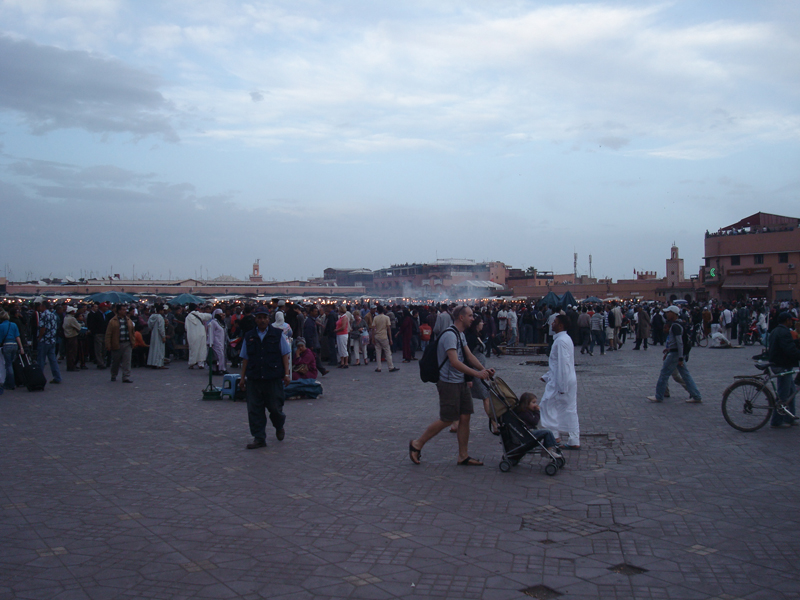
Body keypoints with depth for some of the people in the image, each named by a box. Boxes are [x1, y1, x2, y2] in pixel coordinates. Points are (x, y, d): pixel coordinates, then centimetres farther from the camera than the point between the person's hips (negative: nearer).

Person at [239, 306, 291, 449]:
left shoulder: (278, 334, 4)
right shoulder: (249, 337, 10)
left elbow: (285, 355, 5)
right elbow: (245, 358, 14)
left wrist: (287, 374, -2)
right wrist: (243, 377, 12)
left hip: (273, 378, -2)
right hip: (254, 379, 2)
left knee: (275, 407, 2)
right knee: (254, 409, 0)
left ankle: (279, 427, 33)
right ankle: (259, 438, 9)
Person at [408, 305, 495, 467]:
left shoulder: (461, 334, 13)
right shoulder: (450, 335, -20)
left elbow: (469, 355, 9)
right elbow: (454, 362, -27)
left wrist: (484, 369, -6)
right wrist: (477, 374, -27)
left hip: (460, 382, 10)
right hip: (449, 383, -10)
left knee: (465, 417, 8)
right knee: (447, 420, -4)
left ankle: (463, 456, 16)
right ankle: (417, 444, 12)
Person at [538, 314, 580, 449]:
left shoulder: (561, 341, -19)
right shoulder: (565, 338, 13)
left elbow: (563, 364, -23)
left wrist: (562, 386, -22)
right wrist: (547, 376, 24)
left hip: (561, 382, -10)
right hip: (570, 381, 10)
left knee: (547, 406, 2)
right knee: (570, 410, 10)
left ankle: (554, 436, 7)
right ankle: (574, 441, 13)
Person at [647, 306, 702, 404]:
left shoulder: (675, 326, -17)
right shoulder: (677, 325, 14)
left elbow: (680, 342, -22)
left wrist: (680, 358, -23)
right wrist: (669, 349, 25)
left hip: (675, 353, -10)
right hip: (678, 353, 10)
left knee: (664, 373, -1)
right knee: (685, 375, 9)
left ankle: (658, 397, 6)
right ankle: (696, 396, 9)